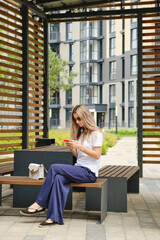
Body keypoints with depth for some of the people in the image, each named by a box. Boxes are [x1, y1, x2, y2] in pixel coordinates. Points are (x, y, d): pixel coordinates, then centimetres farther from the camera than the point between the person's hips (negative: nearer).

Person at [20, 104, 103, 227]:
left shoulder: (96, 133, -2)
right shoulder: (81, 132, 22)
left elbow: (97, 155, -10)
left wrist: (80, 146, -17)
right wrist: (72, 148, 2)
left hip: (89, 172, -7)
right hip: (79, 169, 7)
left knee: (54, 168, -23)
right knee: (59, 178, -27)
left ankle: (40, 204, -17)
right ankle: (54, 217, -32)